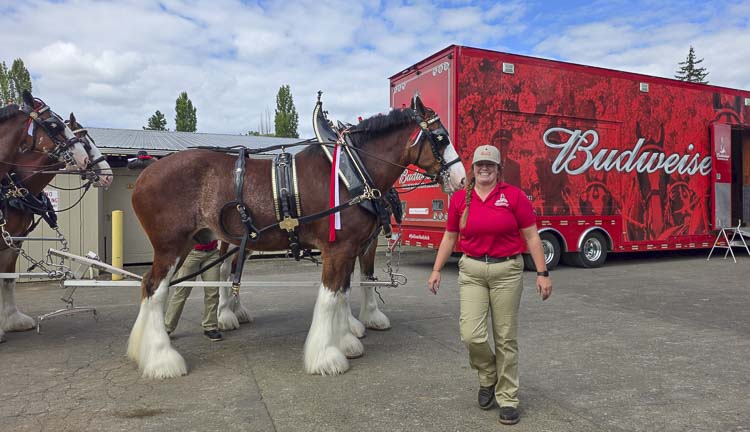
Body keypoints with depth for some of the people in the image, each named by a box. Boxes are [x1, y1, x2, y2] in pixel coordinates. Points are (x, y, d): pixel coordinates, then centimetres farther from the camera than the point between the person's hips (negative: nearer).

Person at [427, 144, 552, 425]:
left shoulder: (514, 195, -4)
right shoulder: (460, 198, 4)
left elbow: (531, 237, -1)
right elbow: (449, 238, 11)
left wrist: (542, 273, -5)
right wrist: (436, 270, 8)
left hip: (507, 270, -1)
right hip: (471, 271, 2)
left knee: (506, 339, 5)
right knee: (471, 334, -8)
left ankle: (507, 399, 22)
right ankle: (488, 377, 25)